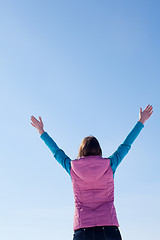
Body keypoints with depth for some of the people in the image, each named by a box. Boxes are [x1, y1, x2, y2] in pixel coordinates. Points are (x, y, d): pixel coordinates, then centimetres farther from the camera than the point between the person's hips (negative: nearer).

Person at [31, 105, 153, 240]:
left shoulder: (72, 167, 7)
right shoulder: (109, 165, 6)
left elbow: (56, 151, 23)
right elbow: (126, 145, 19)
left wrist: (41, 131, 40)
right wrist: (141, 121, 33)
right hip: (109, 228, -1)